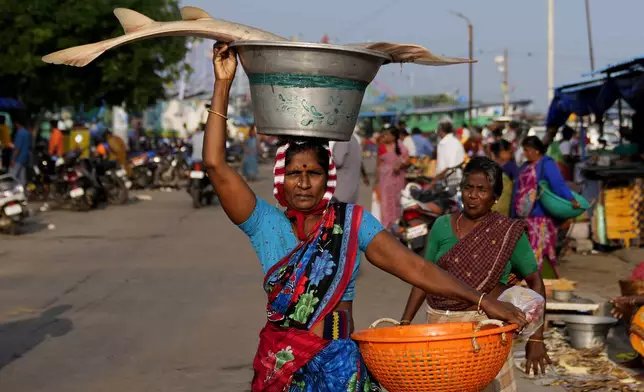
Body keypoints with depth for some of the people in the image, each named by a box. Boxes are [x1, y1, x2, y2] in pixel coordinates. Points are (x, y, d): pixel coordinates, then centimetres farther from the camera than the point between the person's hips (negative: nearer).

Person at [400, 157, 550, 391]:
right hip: (440, 326, 2)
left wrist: (536, 338, -5)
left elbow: (535, 283, 2)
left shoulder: (508, 234, 0)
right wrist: (405, 323, 5)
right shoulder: (443, 226, 6)